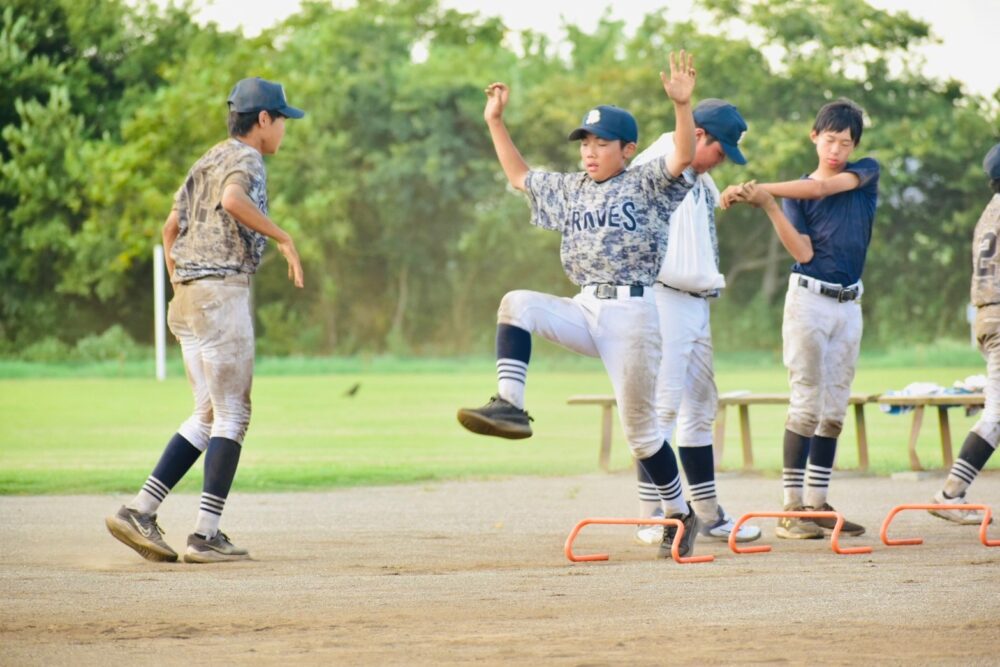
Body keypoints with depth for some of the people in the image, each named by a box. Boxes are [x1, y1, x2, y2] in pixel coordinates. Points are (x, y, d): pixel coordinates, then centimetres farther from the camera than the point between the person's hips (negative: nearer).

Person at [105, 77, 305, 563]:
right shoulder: (244, 158, -6)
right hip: (221, 291, -9)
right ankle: (206, 535, -9)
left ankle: (138, 513, 3)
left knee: (208, 416, 12)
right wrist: (284, 238, -21)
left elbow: (171, 226, 21)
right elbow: (233, 199, -28)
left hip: (186, 300, 9)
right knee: (231, 417, -5)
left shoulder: (207, 160, 21)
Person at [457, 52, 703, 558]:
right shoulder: (570, 190, 15)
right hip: (585, 309, 5)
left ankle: (681, 514, 15)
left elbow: (683, 156, -19)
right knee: (517, 304, -19)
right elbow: (520, 176, 27)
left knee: (638, 425, -1)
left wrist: (681, 104, -34)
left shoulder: (647, 184, -2)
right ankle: (510, 407, -26)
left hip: (634, 313, -5)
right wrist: (495, 123, 19)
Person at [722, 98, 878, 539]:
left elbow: (822, 187, -14)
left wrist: (764, 190, -22)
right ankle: (792, 507, -9)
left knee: (834, 411, 4)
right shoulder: (797, 193, 2)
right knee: (807, 407, -8)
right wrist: (768, 206, -23)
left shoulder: (867, 172, 5)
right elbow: (803, 252, -12)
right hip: (809, 300, -3)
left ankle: (817, 503, 8)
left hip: (849, 306, 3)